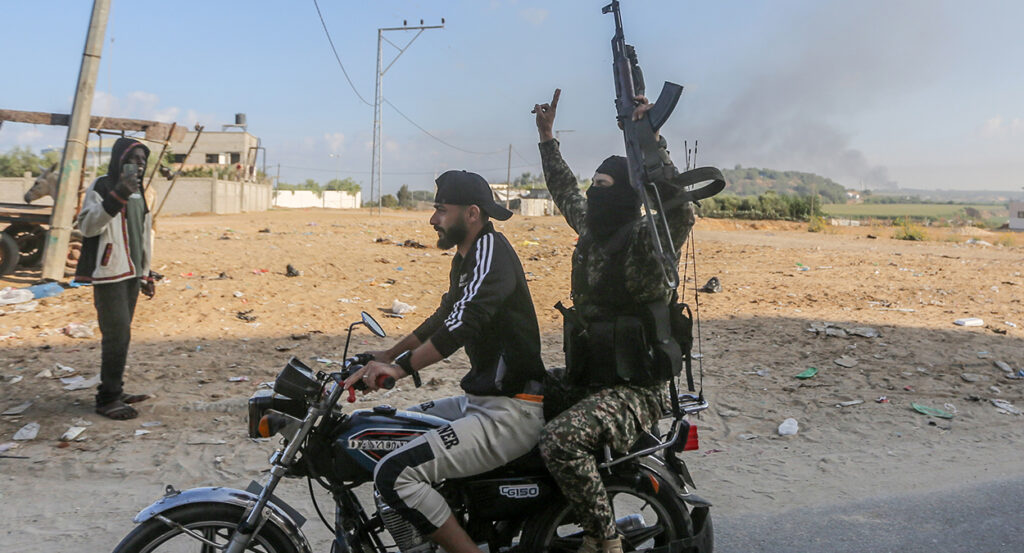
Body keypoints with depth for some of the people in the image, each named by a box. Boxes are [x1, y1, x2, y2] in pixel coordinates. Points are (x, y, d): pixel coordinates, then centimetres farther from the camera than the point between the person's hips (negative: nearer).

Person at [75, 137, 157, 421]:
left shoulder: (137, 192, 17)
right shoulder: (102, 187, -8)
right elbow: (87, 225, -23)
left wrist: (145, 273, 19)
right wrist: (117, 196, -33)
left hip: (130, 273, 8)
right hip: (109, 273, -8)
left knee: (122, 334, 11)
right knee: (116, 335, -10)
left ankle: (115, 391, 19)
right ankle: (107, 399, -3)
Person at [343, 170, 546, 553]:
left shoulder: (490, 250, -14)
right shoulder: (466, 257, 18)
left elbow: (464, 323, -28)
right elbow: (443, 317, 28)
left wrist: (402, 368, -31)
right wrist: (388, 355, 26)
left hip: (511, 411, -11)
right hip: (483, 400, 11)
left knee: (395, 475, -20)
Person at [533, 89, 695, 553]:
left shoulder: (647, 240, -15)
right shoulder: (592, 230, 9)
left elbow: (679, 211, -37)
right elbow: (564, 193, 27)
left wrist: (652, 141, -41)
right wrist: (547, 137, 32)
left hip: (633, 390, -9)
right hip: (585, 376, 9)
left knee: (560, 440, -33)